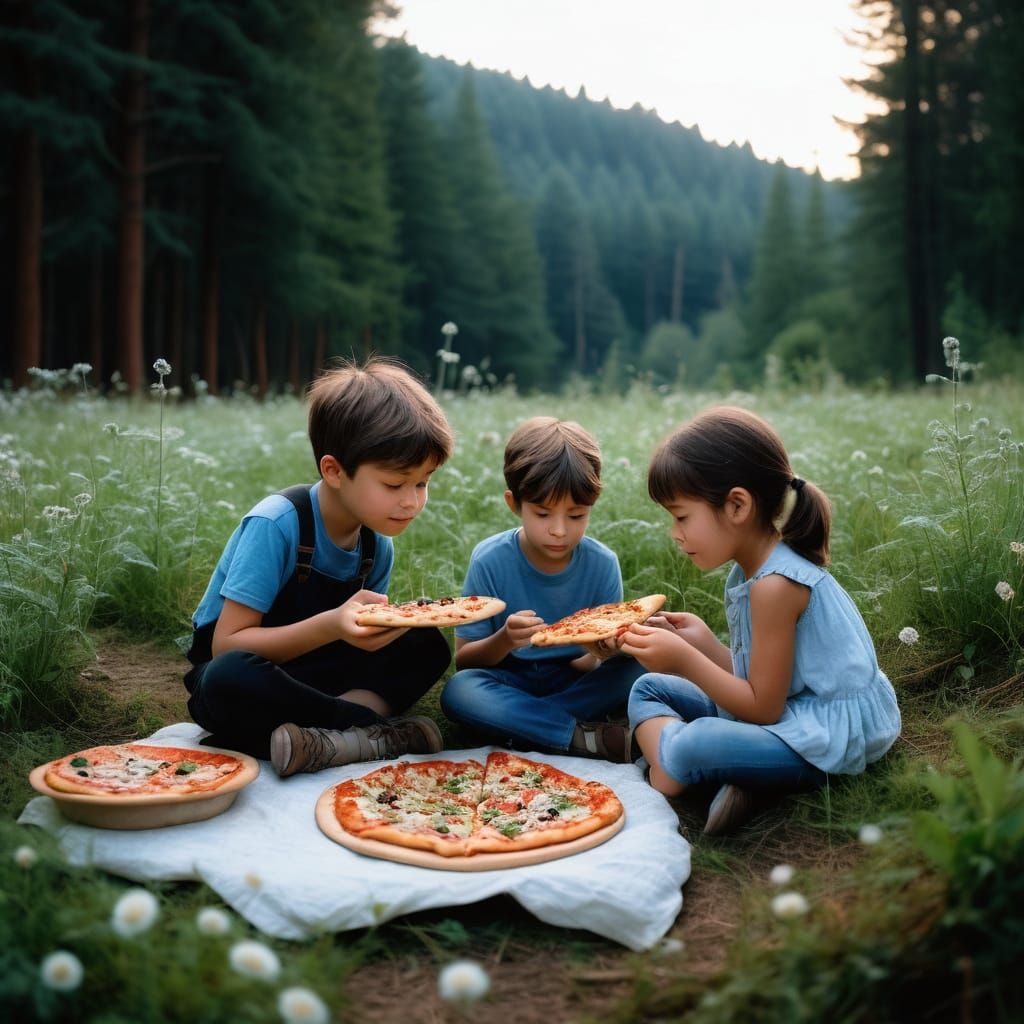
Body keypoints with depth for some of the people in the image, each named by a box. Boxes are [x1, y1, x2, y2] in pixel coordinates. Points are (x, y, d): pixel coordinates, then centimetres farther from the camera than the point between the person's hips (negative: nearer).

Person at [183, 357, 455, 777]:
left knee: (428, 647, -12)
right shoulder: (275, 525, -23)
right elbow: (227, 646, -24)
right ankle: (378, 730, -26)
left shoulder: (378, 546, -3)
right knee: (228, 681, -40)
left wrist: (399, 622, -21)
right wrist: (331, 626, -37)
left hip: (311, 672, 6)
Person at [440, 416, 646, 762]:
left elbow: (588, 665, -4)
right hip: (508, 681, -1)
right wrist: (503, 641, -30)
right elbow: (464, 660, -9)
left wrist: (598, 653, -28)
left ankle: (520, 722, -22)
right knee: (458, 691, -32)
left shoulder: (602, 564, -10)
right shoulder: (490, 560, -14)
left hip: (573, 681, 2)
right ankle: (589, 738, -27)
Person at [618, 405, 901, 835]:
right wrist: (702, 643, -2)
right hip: (788, 708, 11)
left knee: (692, 747, -38)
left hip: (827, 733, -11)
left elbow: (763, 707, -20)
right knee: (649, 688, 12)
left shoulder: (776, 584, -23)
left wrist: (685, 659, -20)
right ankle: (670, 771, -11)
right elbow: (760, 683, 6)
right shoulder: (751, 570, 6)